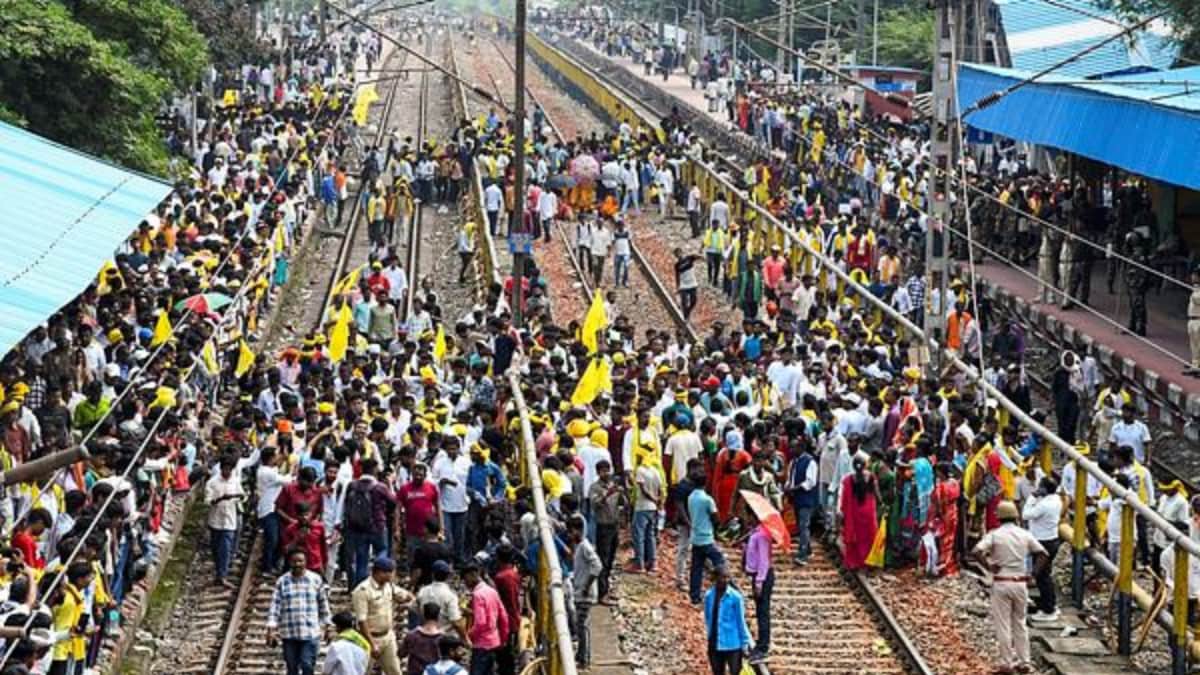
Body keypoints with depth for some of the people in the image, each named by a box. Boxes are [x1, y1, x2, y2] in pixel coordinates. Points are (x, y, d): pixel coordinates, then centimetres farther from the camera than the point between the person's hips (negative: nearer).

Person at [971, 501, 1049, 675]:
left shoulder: (995, 535, -7)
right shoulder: (1024, 534, 2)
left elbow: (976, 551, -20)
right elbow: (1043, 555, 0)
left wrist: (988, 566, -9)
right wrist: (1033, 572, 3)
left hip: (1001, 583, -3)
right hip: (1020, 582, 3)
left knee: (1003, 625, 5)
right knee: (1020, 623, 16)